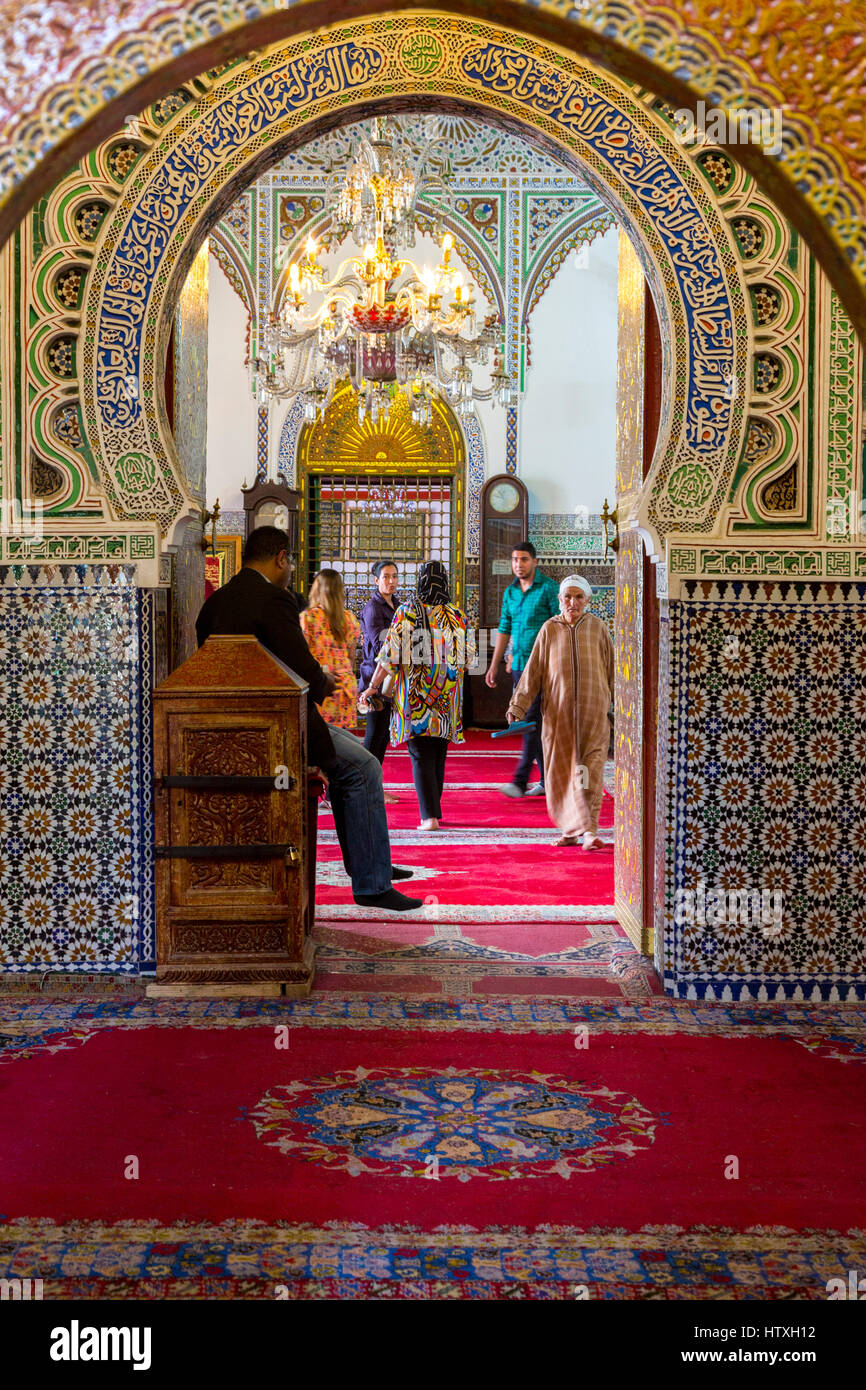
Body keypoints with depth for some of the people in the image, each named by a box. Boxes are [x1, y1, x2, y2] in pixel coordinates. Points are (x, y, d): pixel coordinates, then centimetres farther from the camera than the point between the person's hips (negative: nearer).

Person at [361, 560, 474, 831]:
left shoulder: (407, 612, -8)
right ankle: (433, 810, 25)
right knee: (438, 756, 15)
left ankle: (429, 816, -11)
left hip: (415, 696, -3)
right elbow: (469, 657, 7)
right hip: (447, 697, 3)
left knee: (421, 758, -2)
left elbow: (390, 655, -9)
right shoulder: (458, 616, 0)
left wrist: (372, 687, 0)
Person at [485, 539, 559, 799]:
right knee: (527, 720, 8)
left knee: (532, 719, -11)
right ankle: (548, 779, 17)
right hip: (519, 664, 7)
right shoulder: (510, 592, 13)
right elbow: (504, 629, 18)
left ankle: (520, 780, -13)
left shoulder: (549, 588, -6)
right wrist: (494, 665, 16)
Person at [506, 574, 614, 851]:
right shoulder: (549, 629, 4)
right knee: (561, 771, 5)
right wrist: (518, 706, -4)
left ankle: (589, 830, -11)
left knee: (588, 770, -9)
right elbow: (533, 670, 3)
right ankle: (572, 828, 18)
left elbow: (612, 670, 10)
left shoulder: (598, 628, 4)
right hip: (558, 712, 1)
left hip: (593, 711, -1)